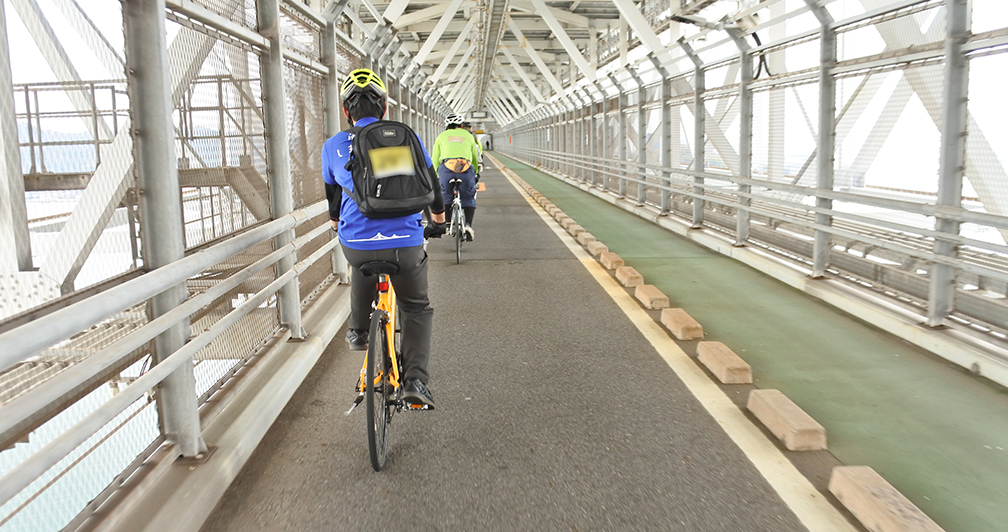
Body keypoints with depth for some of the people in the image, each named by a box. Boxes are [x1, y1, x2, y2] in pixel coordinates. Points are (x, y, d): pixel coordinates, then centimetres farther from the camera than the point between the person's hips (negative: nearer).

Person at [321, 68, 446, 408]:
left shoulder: (333, 147, 8)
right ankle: (415, 381, 4)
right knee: (417, 310, 19)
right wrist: (438, 218, 41)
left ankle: (357, 331, 45)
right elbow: (430, 183, 21)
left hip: (356, 243, 1)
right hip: (406, 243, -1)